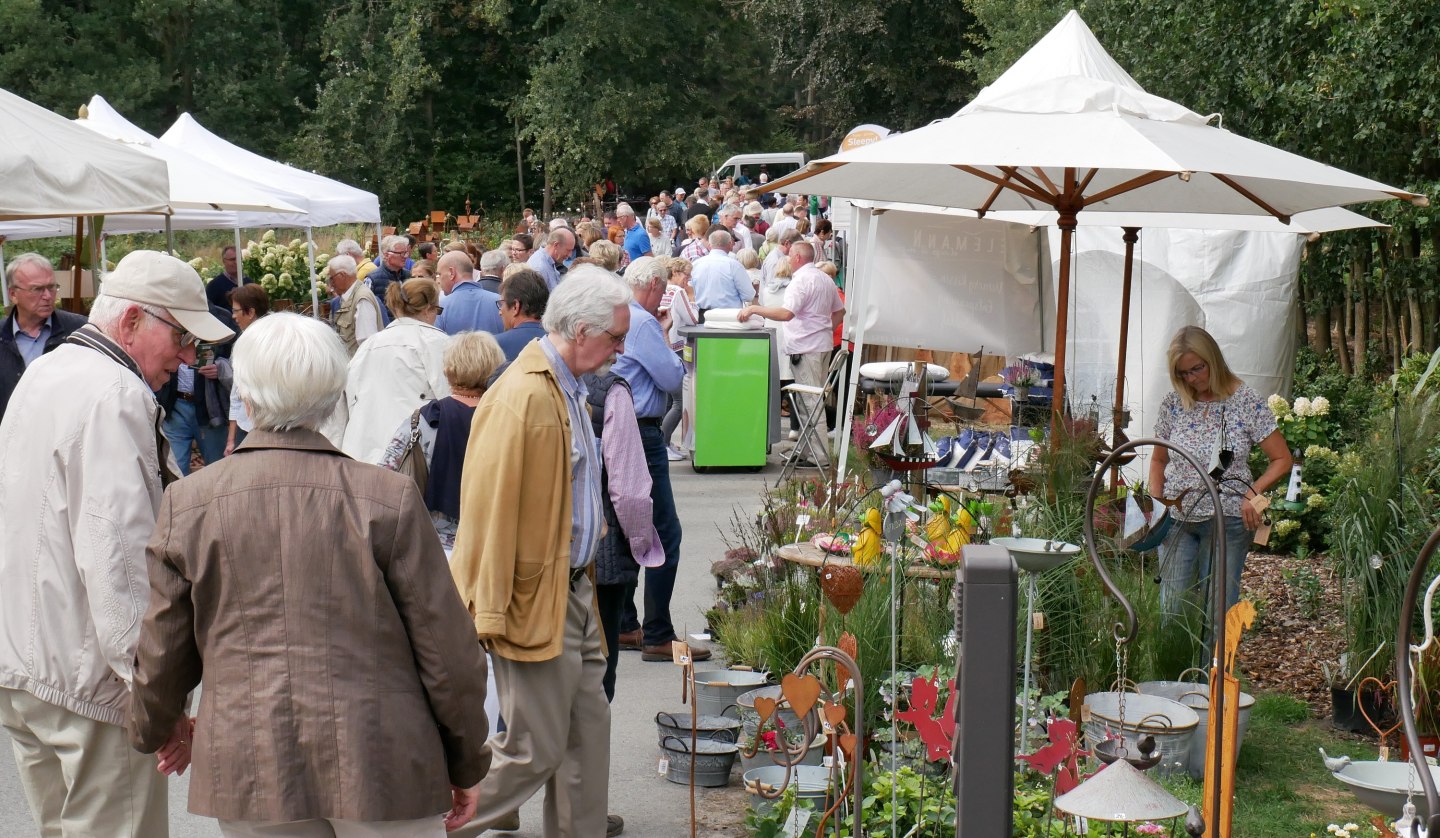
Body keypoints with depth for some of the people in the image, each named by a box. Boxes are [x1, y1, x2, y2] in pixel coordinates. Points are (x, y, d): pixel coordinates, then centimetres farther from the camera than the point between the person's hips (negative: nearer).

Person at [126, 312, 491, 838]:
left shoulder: (187, 503, -1)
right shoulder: (388, 498, -8)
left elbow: (163, 651, 7)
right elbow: (447, 650, -4)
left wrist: (153, 729, 28)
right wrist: (467, 765, 9)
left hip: (247, 770, 3)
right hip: (380, 769, -2)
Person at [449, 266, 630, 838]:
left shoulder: (565, 388, 11)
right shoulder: (521, 398, -22)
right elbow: (488, 513, -23)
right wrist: (491, 615, -22)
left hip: (573, 589, 10)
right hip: (534, 600, -10)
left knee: (588, 724, 17)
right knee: (537, 748, -2)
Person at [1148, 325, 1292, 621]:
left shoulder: (1246, 402, -5)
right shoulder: (1172, 404, 3)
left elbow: (1282, 460, -2)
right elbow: (1159, 460, 15)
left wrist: (1253, 493, -15)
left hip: (1226, 519, -3)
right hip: (1176, 519, 3)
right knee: (1171, 607, 1)